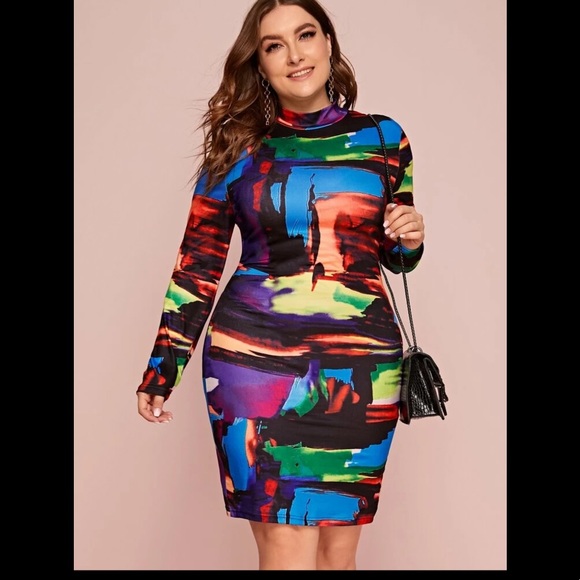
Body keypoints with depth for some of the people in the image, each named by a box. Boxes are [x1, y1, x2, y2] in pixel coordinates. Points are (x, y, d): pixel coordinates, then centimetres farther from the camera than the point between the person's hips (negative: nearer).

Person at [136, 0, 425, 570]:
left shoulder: (384, 137, 9)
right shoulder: (239, 146, 5)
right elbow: (198, 264, 6)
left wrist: (410, 240, -4)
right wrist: (162, 368, 4)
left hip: (361, 366, 2)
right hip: (255, 357, -1)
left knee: (338, 547, 6)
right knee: (286, 549, -4)